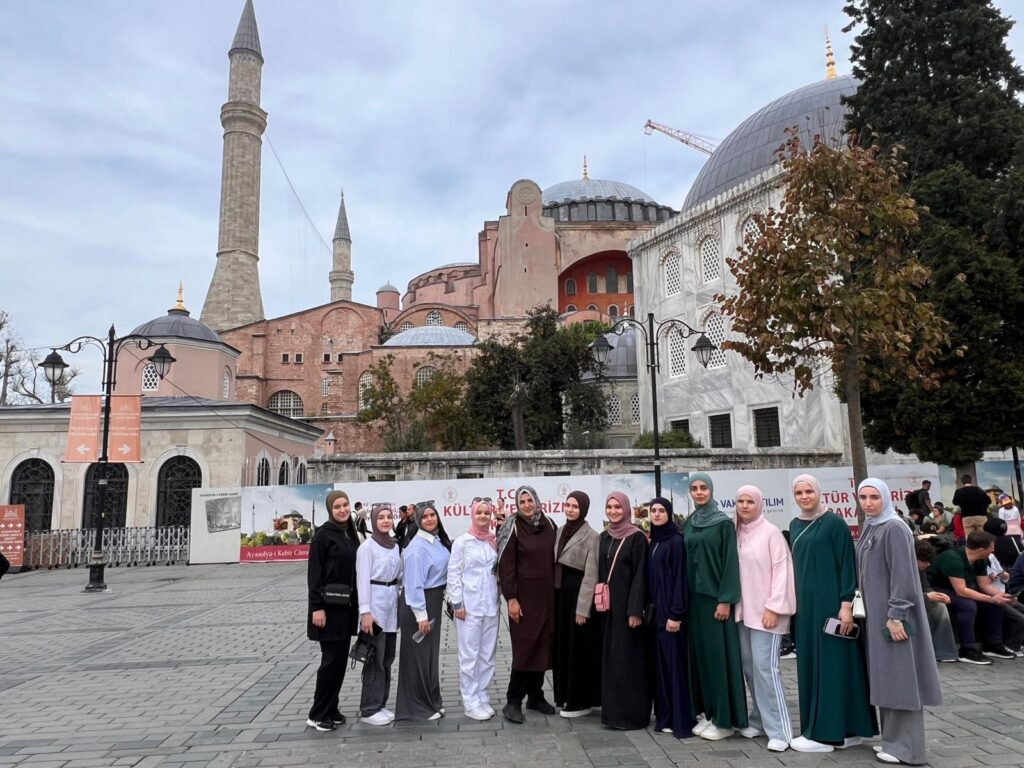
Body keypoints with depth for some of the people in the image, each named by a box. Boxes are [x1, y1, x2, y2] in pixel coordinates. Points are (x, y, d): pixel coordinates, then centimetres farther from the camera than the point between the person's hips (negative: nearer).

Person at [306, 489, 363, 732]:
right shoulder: (323, 535, -11)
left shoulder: (351, 534, 9)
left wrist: (358, 602, 12)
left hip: (347, 605, 7)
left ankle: (331, 709, 23)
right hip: (329, 605, -7)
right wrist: (317, 607, -18)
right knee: (331, 659, -2)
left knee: (341, 659, 11)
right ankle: (318, 714, 11)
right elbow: (314, 573, -13)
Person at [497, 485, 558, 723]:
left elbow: (555, 559, 11)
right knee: (525, 646, -6)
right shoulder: (512, 528, -8)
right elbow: (506, 565, -10)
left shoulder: (549, 525, 6)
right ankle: (513, 702, 4)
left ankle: (535, 696, 22)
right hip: (524, 595, -5)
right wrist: (511, 598, -14)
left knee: (544, 645, 8)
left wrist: (555, 591, 8)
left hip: (547, 595, 5)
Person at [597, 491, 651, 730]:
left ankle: (632, 713, 7)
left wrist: (635, 610, -19)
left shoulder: (637, 537, -9)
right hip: (608, 604, 7)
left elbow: (640, 575, -14)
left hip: (627, 604, -6)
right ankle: (613, 710, 20)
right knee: (610, 657, 10)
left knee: (628, 657, -2)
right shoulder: (604, 537, 10)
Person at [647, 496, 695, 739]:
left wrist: (675, 614, -19)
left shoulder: (676, 541, -11)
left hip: (670, 610, -8)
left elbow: (680, 578, -15)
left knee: (675, 662, -3)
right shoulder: (653, 542, 12)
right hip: (656, 610, 8)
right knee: (661, 662, 11)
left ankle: (681, 720, 4)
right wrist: (650, 608, 11)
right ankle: (665, 715, 20)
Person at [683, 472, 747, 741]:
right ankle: (706, 712, 19)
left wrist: (725, 600, -16)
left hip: (716, 596, -6)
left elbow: (730, 562, -11)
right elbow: (685, 561, 12)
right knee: (699, 653, 9)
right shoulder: (688, 524, 10)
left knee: (719, 654, -2)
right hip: (694, 596, 6)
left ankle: (724, 719, 7)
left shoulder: (724, 523, -7)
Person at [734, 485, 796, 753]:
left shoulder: (771, 532, -8)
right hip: (744, 610, 6)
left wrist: (773, 607, -15)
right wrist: (732, 603, 9)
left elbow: (781, 570, -11)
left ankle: (779, 730, -1)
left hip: (766, 611, -6)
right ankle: (760, 720, 23)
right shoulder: (737, 533, 8)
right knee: (749, 667, 10)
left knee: (765, 668, -9)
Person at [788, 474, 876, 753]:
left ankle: (827, 733, 6)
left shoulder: (835, 523, -8)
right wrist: (794, 600, 13)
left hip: (830, 603, -7)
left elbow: (847, 565, -11)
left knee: (832, 663, -1)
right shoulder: (795, 525, 11)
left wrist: (846, 604, -17)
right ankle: (843, 730, 22)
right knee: (810, 665, 10)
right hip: (805, 604, 7)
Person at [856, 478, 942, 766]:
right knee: (887, 677, 13)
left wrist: (896, 616, -22)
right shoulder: (870, 529, 11)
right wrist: (871, 613, 17)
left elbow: (903, 575, -20)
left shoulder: (894, 529, -15)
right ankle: (893, 740, 21)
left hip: (893, 613, -9)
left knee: (900, 677, -2)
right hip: (878, 613, 9)